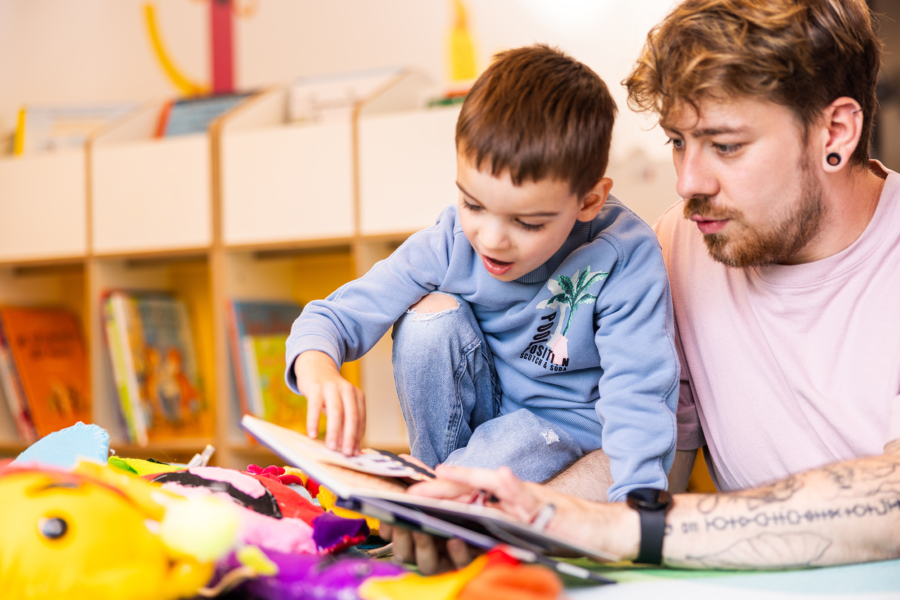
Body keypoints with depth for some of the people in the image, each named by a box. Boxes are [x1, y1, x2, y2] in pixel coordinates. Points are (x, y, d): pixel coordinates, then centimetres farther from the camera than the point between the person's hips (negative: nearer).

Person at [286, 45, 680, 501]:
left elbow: (638, 397, -30)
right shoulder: (453, 241, -17)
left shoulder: (625, 258, -26)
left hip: (572, 432, -3)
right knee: (430, 313, -20)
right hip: (473, 414, 4)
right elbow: (335, 315, -16)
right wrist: (318, 369, -41)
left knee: (517, 442, -35)